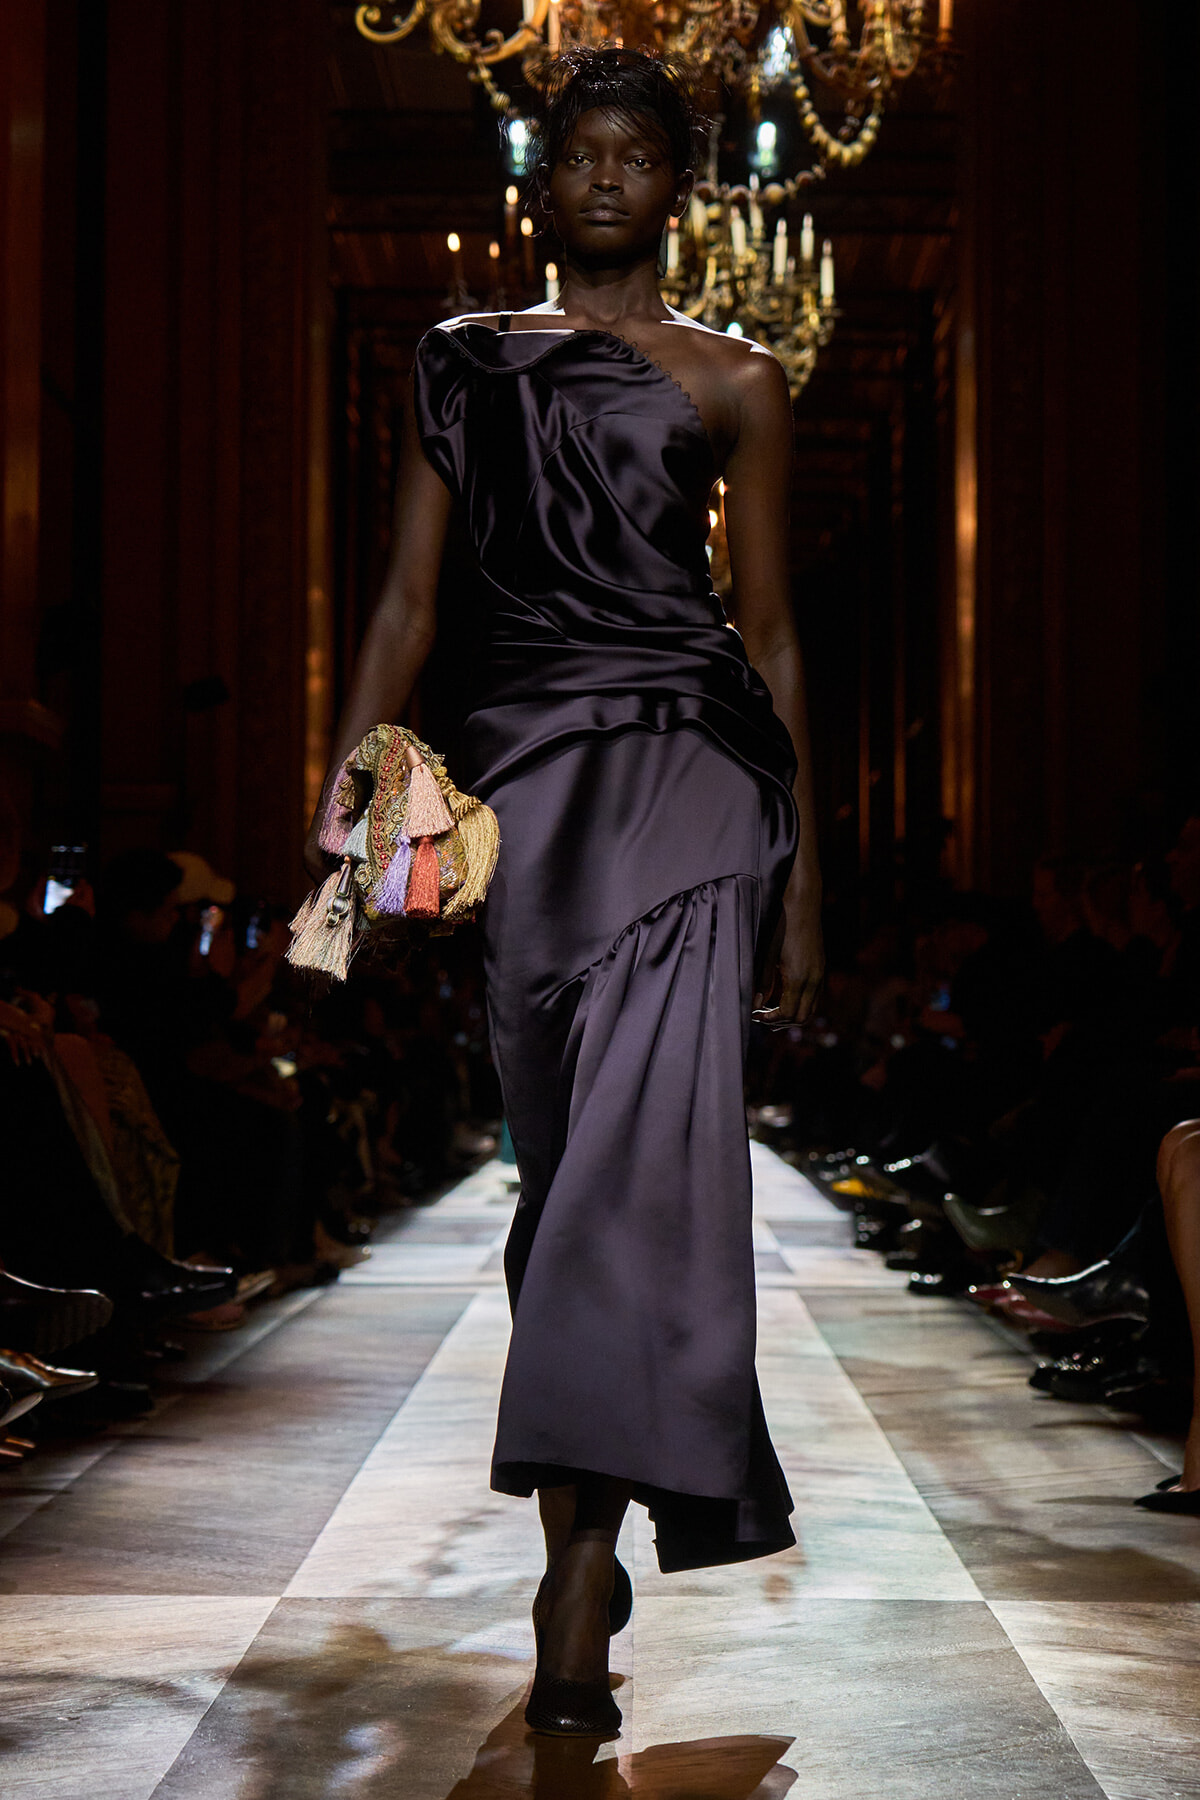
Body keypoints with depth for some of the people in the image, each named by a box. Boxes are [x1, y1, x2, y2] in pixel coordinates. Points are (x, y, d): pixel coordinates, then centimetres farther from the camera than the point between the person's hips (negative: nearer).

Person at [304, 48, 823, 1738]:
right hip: (522, 774, 3)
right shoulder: (463, 363, 15)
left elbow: (773, 634, 9)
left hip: (687, 767, -3)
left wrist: (804, 873, 6)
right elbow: (408, 601, 12)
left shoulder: (733, 381, 9)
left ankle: (577, 1598, -14)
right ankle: (595, 1548, 20)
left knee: (640, 1156, -14)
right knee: (560, 1168, 7)